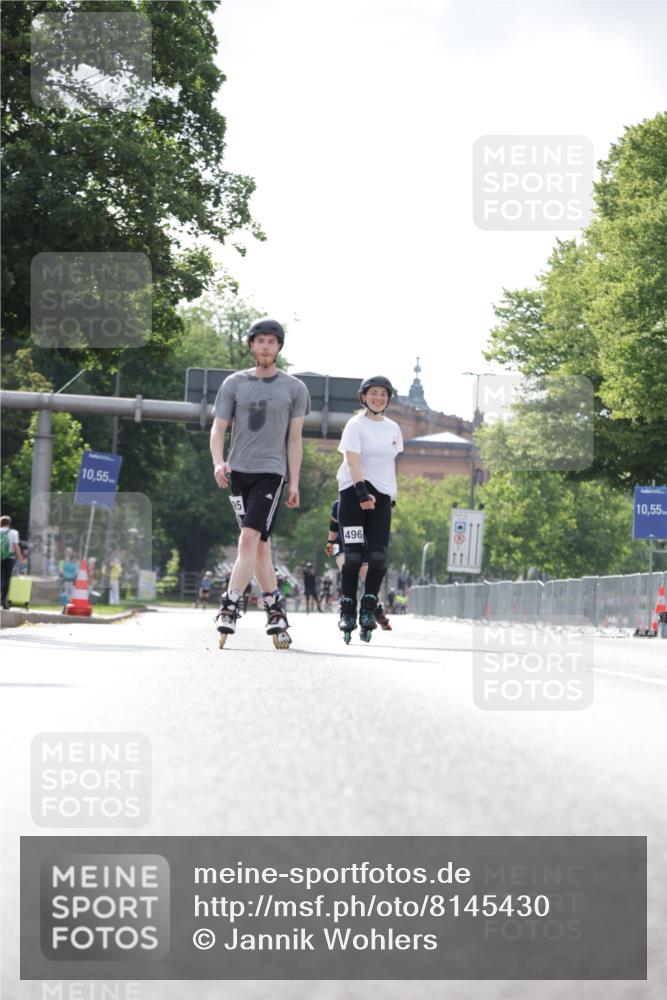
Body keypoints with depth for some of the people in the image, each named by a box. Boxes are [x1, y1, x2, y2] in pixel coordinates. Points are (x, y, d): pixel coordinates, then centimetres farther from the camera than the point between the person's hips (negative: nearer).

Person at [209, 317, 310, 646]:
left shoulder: (294, 388, 7)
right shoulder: (234, 383, 9)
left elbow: (294, 438, 8)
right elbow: (218, 429, 6)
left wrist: (294, 483, 3)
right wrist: (218, 463, -12)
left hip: (270, 471, -3)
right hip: (239, 470, 3)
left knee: (250, 538, -17)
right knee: (259, 545, 5)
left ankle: (230, 606, -22)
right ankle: (275, 608, 15)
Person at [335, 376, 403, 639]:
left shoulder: (393, 428, 14)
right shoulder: (355, 425, -4)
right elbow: (353, 460, -15)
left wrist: (393, 495, 17)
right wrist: (362, 492, -26)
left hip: (382, 494, 4)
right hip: (354, 491, -4)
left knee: (379, 556, -8)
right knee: (353, 555, -7)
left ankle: (368, 610, 2)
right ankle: (347, 612, 0)